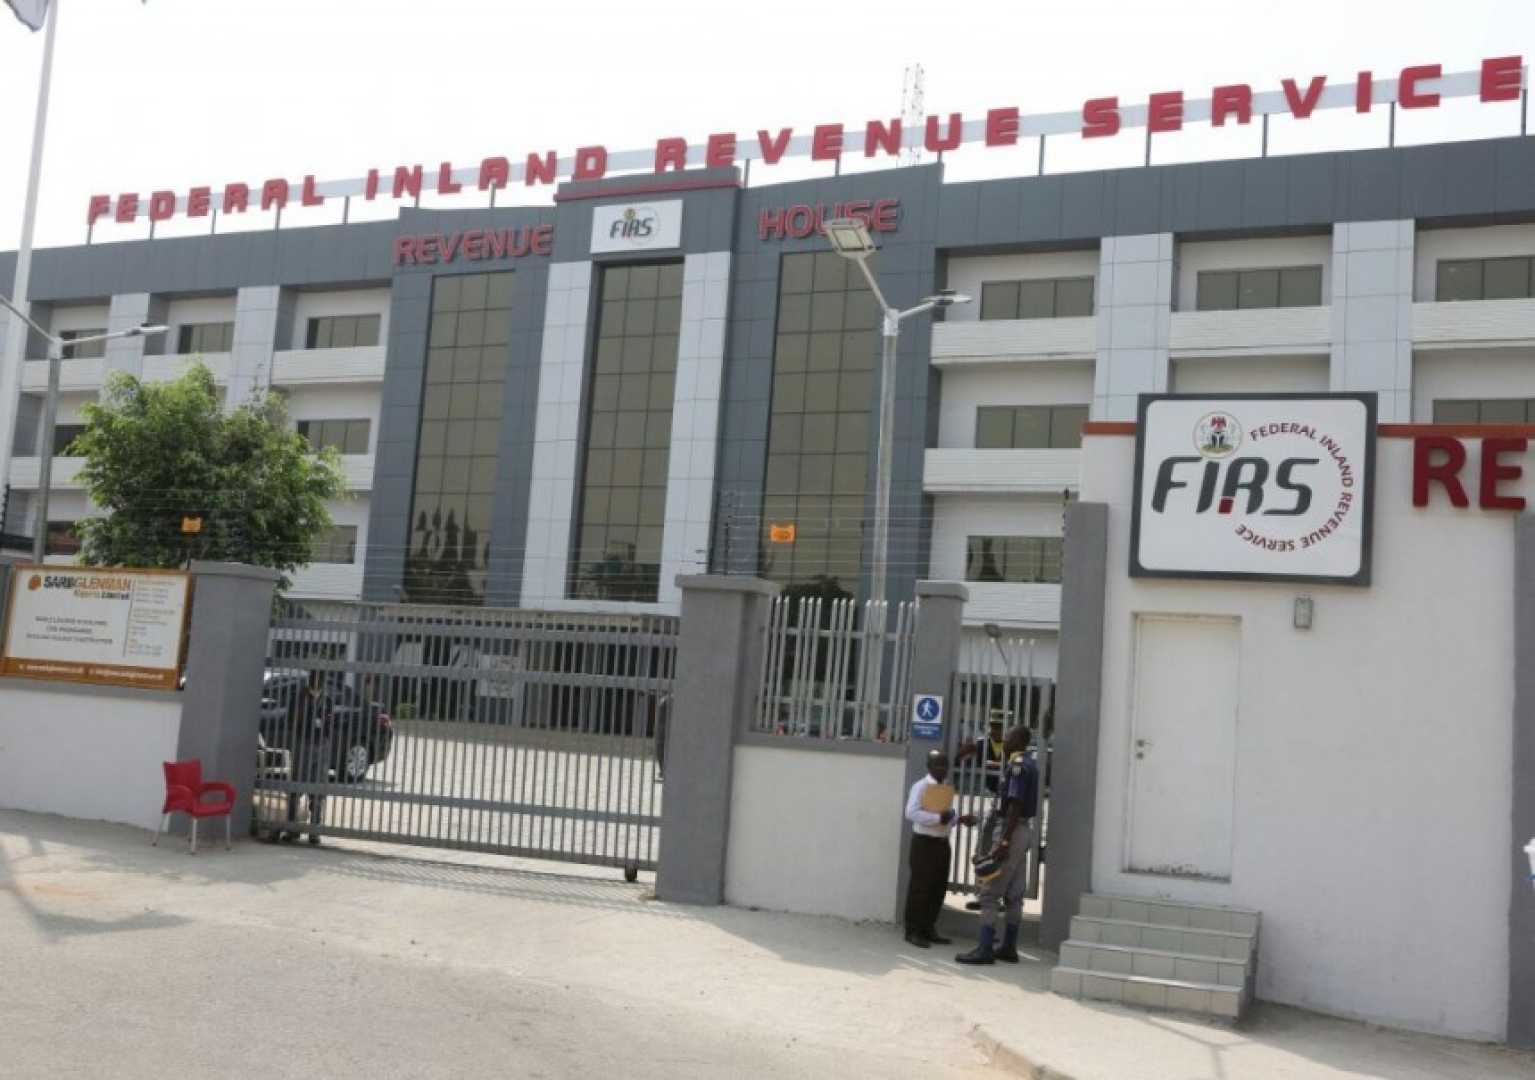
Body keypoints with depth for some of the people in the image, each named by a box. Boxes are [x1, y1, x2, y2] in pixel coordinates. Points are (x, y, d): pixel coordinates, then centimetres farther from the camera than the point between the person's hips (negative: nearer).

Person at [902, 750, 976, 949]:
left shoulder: (948, 789, 13)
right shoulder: (920, 786, -11)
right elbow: (911, 813, -21)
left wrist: (960, 818, 1)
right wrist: (938, 818, -26)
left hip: (942, 843, 7)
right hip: (924, 843, -7)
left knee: (939, 888, 10)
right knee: (920, 888, -3)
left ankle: (929, 929, 21)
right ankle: (913, 931, 4)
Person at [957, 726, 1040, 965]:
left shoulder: (1018, 765, -16)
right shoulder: (1030, 764, 14)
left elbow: (1015, 805, -22)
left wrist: (1004, 842, -24)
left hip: (1015, 830, -10)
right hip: (1025, 830, 10)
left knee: (990, 892, -8)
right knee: (1014, 894, 12)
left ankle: (985, 949, -9)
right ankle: (1009, 947, 16)